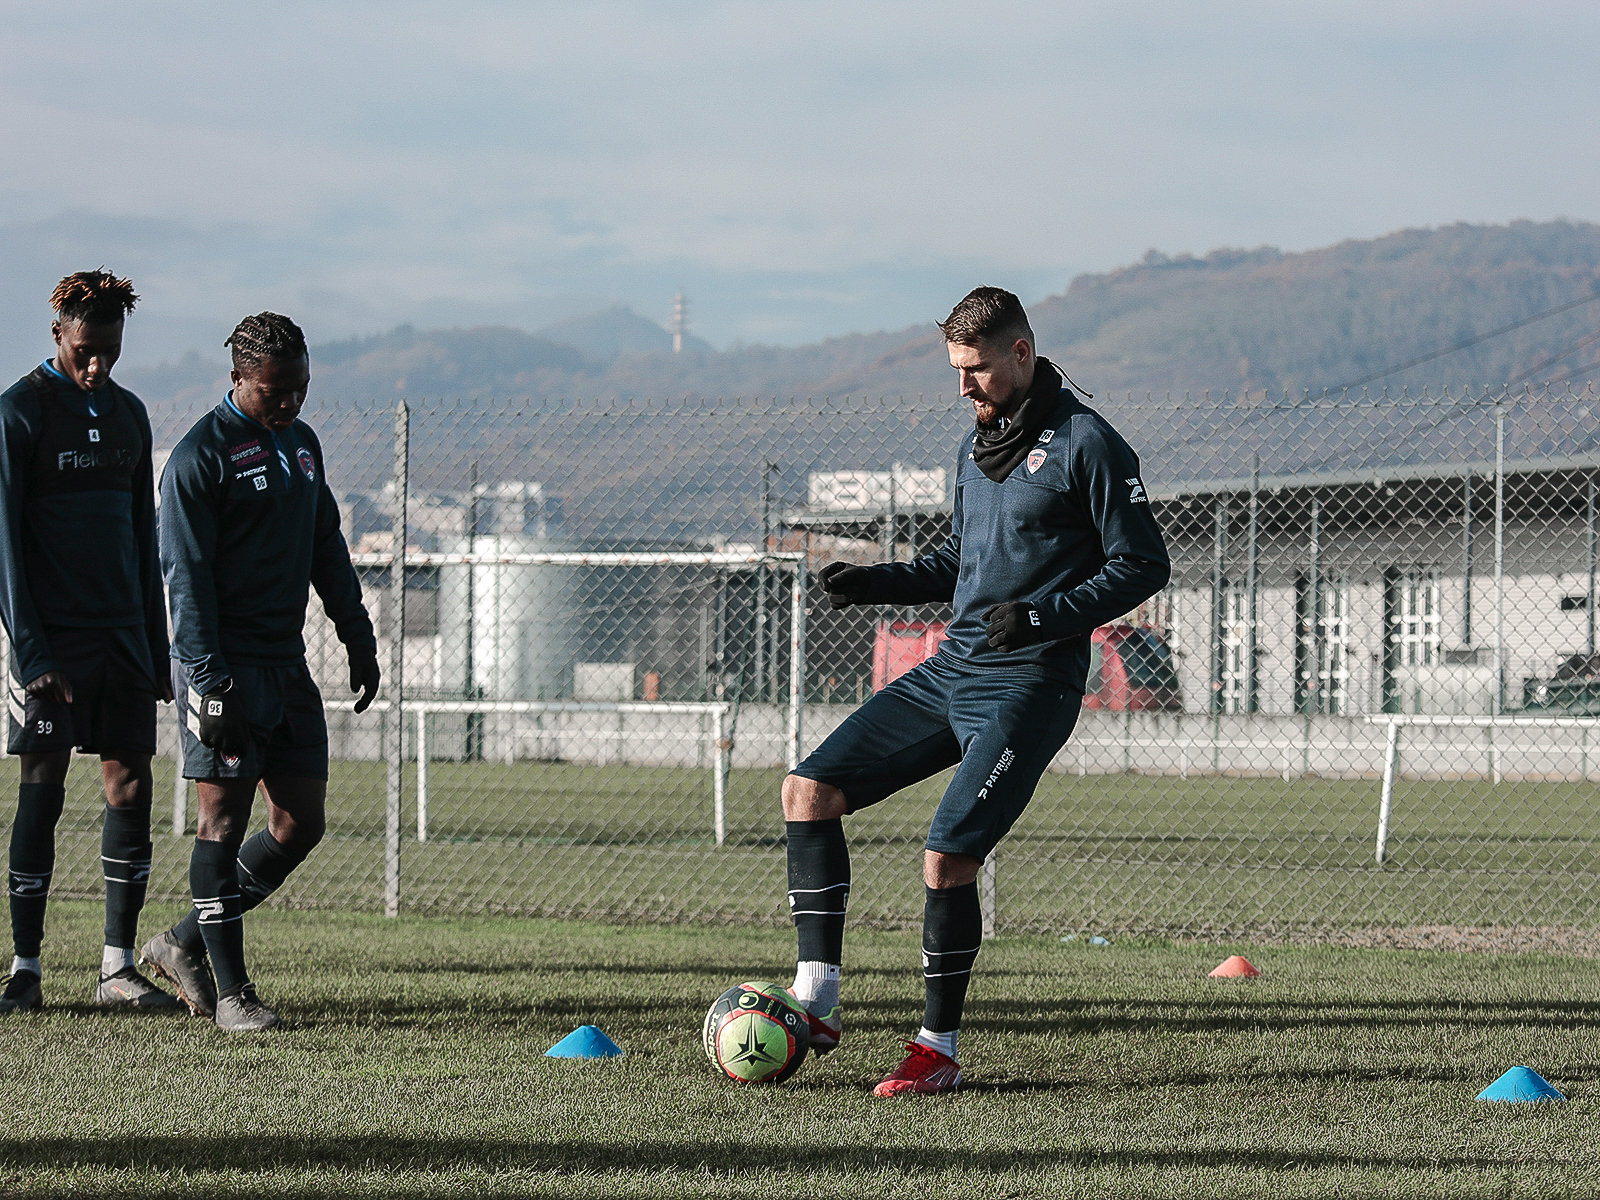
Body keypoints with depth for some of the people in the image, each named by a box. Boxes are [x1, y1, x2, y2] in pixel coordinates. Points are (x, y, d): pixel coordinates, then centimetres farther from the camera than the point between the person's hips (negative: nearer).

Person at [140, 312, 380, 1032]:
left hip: (287, 662, 8)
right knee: (224, 816, -5)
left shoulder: (300, 443, 16)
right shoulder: (202, 454, -9)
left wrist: (358, 638, 18)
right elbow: (186, 574, -14)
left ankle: (186, 946, 18)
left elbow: (327, 547, 24)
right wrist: (209, 677, -19)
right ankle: (229, 992, -2)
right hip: (226, 665, -8)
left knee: (302, 823, 6)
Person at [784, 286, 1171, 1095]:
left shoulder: (1085, 444, -8)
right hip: (950, 672, 8)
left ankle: (940, 1049, -2)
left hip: (1028, 685, -8)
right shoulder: (975, 446, 16)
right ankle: (816, 1000, -2)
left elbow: (1143, 565, -9)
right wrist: (876, 584, 9)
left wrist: (1043, 617, -19)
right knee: (809, 789, -3)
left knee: (947, 856, -17)